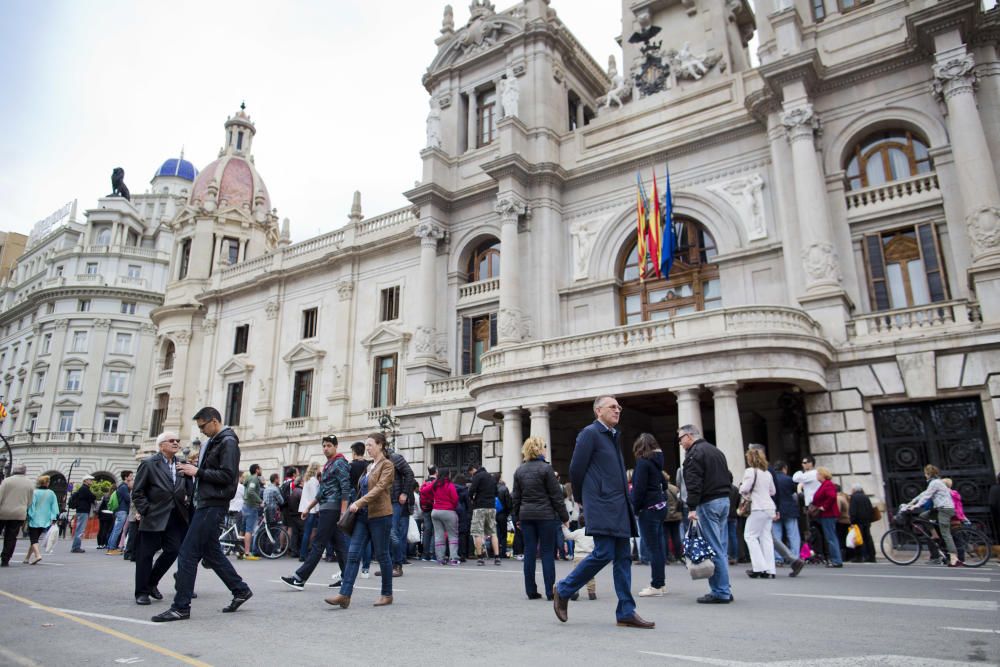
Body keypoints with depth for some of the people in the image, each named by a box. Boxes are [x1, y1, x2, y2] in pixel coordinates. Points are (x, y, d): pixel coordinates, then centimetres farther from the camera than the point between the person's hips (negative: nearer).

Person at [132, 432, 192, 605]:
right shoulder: (149, 464, -4)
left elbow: (189, 489, 14)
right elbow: (137, 492, -4)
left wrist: (187, 503, 0)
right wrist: (145, 511, -9)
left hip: (176, 518, 4)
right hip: (154, 518, -4)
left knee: (173, 551, 4)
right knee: (146, 554, 3)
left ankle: (152, 583, 26)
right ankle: (142, 592, 16)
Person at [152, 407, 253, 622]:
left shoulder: (228, 442, -12)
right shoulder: (213, 442, 17)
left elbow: (227, 475, -20)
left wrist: (197, 471, -15)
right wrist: (193, 469, 2)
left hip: (213, 505, -10)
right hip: (206, 503, 10)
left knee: (188, 554, -7)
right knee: (211, 552, 15)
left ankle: (181, 607, 0)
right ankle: (240, 590, 24)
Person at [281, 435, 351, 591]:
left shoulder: (339, 463, -9)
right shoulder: (328, 465, 21)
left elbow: (345, 489, -17)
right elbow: (322, 491, 26)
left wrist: (343, 513, -21)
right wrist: (308, 507, 22)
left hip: (331, 509, -10)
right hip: (327, 509, 10)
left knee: (318, 544, -6)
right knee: (339, 544, 8)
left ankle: (300, 578, -4)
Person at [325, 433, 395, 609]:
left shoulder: (387, 465, -7)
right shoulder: (370, 466, 17)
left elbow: (379, 488, -19)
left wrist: (358, 502, -25)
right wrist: (358, 506, 12)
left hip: (380, 515, -7)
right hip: (363, 515, 7)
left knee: (382, 555, 2)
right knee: (353, 553, -3)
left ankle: (387, 595, 15)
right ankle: (344, 595, -5)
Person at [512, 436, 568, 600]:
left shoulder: (519, 470, 8)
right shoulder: (545, 468, -9)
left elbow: (516, 497, 11)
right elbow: (556, 495, -7)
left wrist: (517, 517, 18)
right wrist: (564, 516, -1)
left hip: (526, 515, 5)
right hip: (545, 515, -5)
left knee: (529, 552, 7)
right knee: (548, 553, 2)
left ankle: (531, 591, 11)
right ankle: (550, 591, 3)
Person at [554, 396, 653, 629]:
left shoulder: (613, 436, 19)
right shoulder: (590, 433, -7)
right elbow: (576, 470, -8)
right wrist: (584, 497, 4)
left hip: (619, 506, 8)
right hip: (601, 506, -8)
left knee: (623, 558, 6)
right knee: (603, 553, -11)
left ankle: (626, 612, 10)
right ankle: (563, 590, 6)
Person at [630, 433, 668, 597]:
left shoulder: (643, 462, -11)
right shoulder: (658, 461, 14)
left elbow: (639, 489, -15)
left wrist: (633, 509, -10)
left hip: (648, 509, -9)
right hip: (660, 506, 9)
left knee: (652, 548, -5)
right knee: (658, 546, 12)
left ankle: (656, 586, -2)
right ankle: (661, 583, 17)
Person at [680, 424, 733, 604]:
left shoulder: (694, 453, -9)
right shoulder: (716, 450, 20)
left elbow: (694, 483, -19)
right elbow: (728, 476, 23)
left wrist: (692, 507, -21)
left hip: (708, 503, -9)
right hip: (724, 500, 9)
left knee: (714, 549, -6)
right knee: (721, 548, 12)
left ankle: (720, 592, -4)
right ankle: (725, 590, 16)